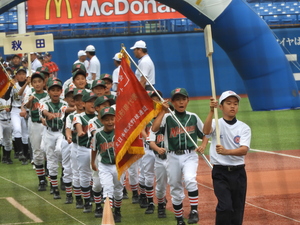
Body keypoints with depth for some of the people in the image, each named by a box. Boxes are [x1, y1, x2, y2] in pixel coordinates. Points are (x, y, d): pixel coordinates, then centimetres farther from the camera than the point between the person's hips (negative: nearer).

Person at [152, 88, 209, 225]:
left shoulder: (193, 117, 5)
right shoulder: (167, 117, 0)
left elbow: (205, 134, 13)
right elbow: (154, 128, -19)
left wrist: (203, 145, -8)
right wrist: (164, 111, -16)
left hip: (190, 156, -1)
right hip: (173, 157, 1)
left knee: (190, 179, -29)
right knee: (175, 190, 9)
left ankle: (194, 211, -21)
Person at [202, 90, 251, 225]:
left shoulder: (244, 128, 2)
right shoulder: (216, 124, -1)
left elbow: (244, 150, -13)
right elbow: (206, 131, -25)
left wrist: (227, 151, -32)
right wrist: (211, 111, -38)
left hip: (239, 173, 3)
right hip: (220, 172, -3)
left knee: (238, 210, 7)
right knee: (225, 206, -19)